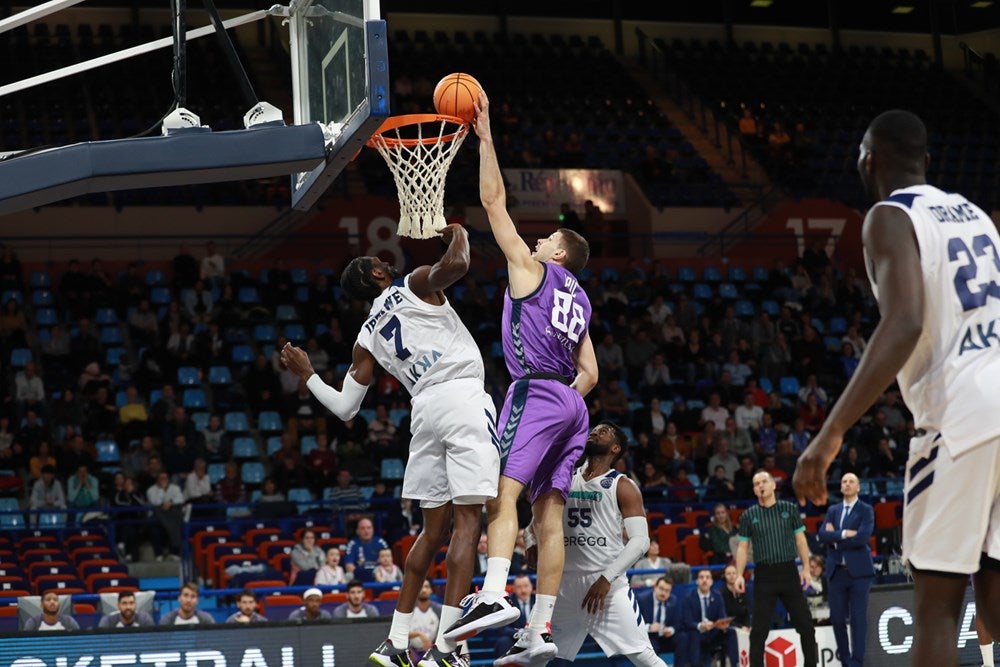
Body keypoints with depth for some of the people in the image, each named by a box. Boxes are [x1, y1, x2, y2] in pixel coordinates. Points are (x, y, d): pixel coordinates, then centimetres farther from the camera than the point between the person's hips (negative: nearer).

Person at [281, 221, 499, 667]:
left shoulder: (367, 338, 20)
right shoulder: (416, 284, 9)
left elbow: (345, 409, 18)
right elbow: (457, 264, -12)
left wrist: (307, 376, 34)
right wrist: (458, 235, 10)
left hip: (425, 409, 5)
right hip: (463, 396, -5)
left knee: (434, 530, 17)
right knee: (467, 521, -8)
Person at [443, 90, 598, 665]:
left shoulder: (533, 269, 4)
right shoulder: (580, 301, 25)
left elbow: (495, 201, 3)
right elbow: (590, 373, 23)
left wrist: (486, 136, 6)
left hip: (536, 391, -8)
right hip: (572, 402, 8)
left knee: (504, 491, -20)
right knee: (549, 514, 3)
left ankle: (494, 596, -38)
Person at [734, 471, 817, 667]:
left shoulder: (790, 509, 6)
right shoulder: (748, 516, 5)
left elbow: (800, 540, 8)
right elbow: (743, 548, 6)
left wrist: (806, 568, 1)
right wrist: (739, 576, -4)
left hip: (789, 571, 1)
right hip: (764, 575, -1)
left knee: (805, 624, 3)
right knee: (759, 629, -3)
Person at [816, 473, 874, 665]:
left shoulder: (866, 510, 1)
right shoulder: (833, 510, 14)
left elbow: (863, 537, -14)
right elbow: (823, 535, -1)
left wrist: (836, 538, -6)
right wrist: (845, 534, -14)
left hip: (858, 570, -4)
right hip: (837, 570, 4)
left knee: (858, 618, -5)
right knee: (837, 618, 3)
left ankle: (857, 662, -3)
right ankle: (845, 661, 14)